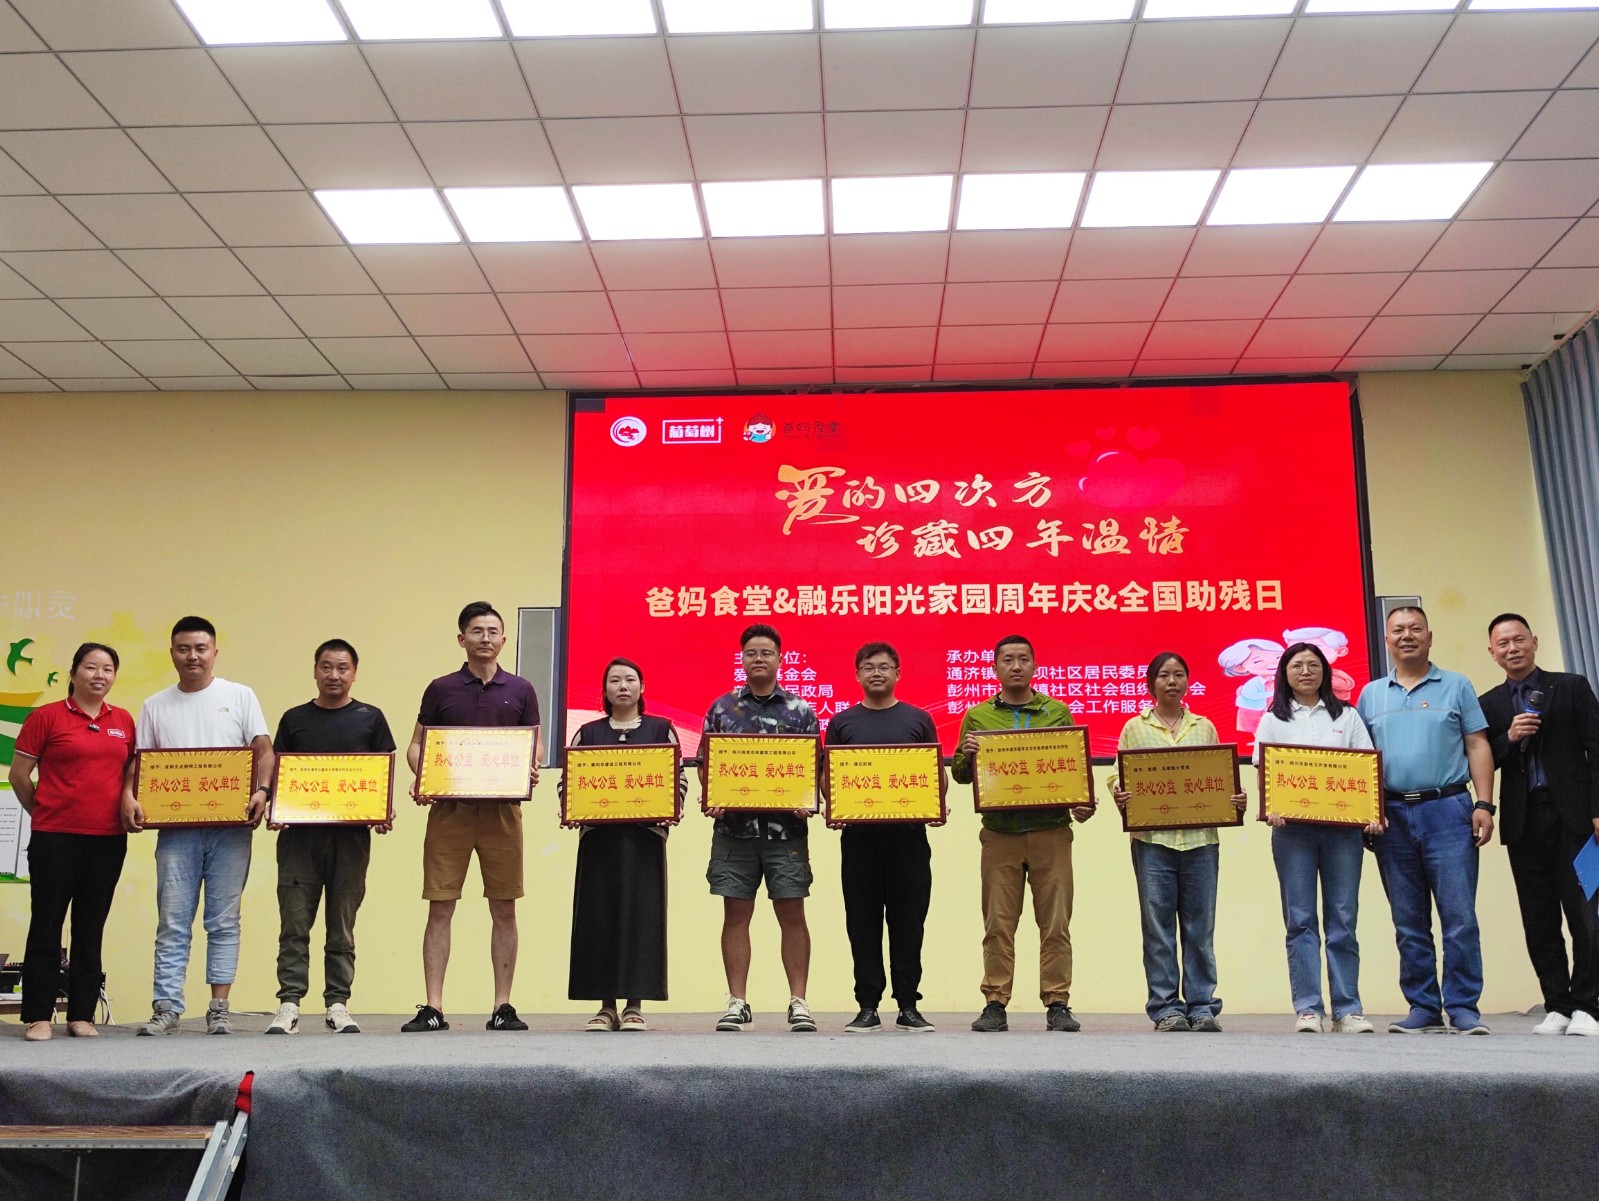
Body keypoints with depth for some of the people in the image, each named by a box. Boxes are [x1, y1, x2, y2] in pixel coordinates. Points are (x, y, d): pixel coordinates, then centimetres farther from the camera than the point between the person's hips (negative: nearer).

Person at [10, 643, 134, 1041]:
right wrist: (42, 813, 7)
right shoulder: (47, 717, -2)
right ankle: (38, 1016, 9)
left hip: (108, 839, 4)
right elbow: (19, 774, 2)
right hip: (55, 839, -4)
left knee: (91, 929, 9)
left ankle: (82, 1015, 16)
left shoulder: (124, 721, 9)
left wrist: (129, 809, 8)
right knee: (46, 926, 2)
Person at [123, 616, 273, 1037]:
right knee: (172, 923, 1)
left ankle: (220, 1009, 7)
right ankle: (166, 1008, 5)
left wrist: (262, 789, -16)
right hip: (176, 827, 2)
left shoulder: (239, 696, 7)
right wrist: (129, 796, -9)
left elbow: (263, 749, 1)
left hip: (230, 827, -1)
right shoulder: (156, 706, 13)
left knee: (224, 921, 2)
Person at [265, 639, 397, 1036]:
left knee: (342, 927, 5)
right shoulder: (294, 719, 11)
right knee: (294, 924, -2)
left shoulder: (370, 718, 9)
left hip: (350, 835, 0)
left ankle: (338, 1005, 11)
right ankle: (289, 1005, 2)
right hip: (299, 833, 1)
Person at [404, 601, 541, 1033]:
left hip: (502, 808, 1)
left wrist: (531, 768, -11)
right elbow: (416, 744, 10)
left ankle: (503, 1006, 12)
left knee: (504, 910, 4)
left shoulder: (520, 690, 8)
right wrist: (420, 778, -10)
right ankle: (432, 1008, 5)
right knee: (440, 908, 0)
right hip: (449, 807, 0)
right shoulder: (441, 689, 7)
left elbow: (536, 744, 12)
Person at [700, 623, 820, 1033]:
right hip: (734, 826, 1)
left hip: (785, 828, -1)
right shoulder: (722, 707, 9)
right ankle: (737, 1003, 11)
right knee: (736, 915, 4)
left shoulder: (800, 710, 7)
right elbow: (705, 764, 9)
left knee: (792, 914, 1)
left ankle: (798, 1002, 8)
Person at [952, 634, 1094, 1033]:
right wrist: (965, 755, -11)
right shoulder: (977, 716, 11)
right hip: (999, 832, 0)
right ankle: (995, 1004, 6)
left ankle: (1057, 1004, 7)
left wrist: (1082, 804, -8)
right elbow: (960, 774, 12)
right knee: (998, 924, 1)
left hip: (1051, 831, 0)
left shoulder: (1058, 713, 10)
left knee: (1055, 922, 1)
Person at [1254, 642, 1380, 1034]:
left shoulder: (1347, 716, 13)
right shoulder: (1273, 720, 12)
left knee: (1343, 918, 0)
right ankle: (1308, 1009, 1)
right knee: (1300, 919, -1)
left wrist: (1374, 813, -8)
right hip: (1292, 827, 0)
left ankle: (1347, 1009, 5)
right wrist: (1270, 807, -16)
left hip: (1343, 825, 1)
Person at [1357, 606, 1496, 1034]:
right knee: (1409, 923, 6)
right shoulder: (1371, 695, 13)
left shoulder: (1456, 686, 8)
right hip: (1391, 816, 3)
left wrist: (1484, 804, -6)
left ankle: (1463, 1008, 3)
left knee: (1459, 917, -5)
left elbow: (1478, 747, 4)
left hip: (1447, 810, -2)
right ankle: (1423, 1009, 13)